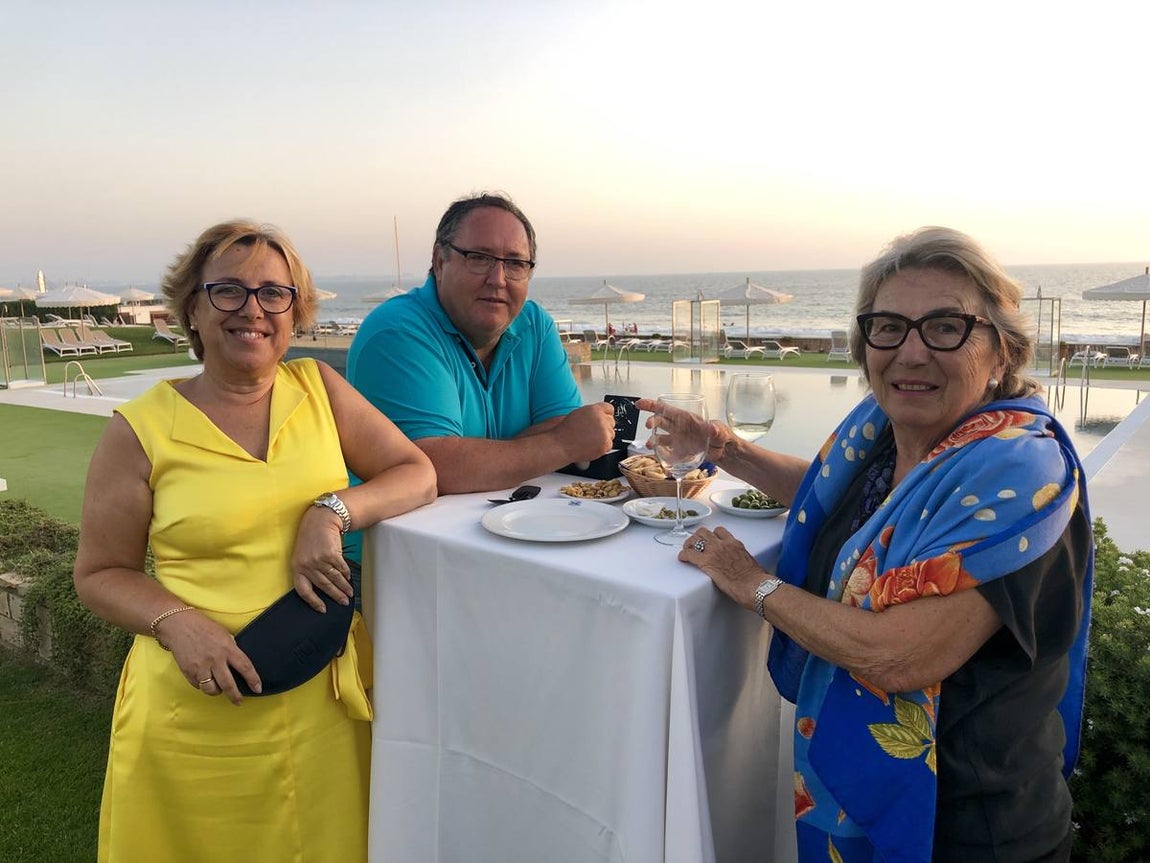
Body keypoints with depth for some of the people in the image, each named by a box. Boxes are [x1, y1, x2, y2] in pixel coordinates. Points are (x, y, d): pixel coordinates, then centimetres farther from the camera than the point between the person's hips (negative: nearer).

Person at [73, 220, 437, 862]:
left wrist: (333, 510, -17)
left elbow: (419, 474, 0)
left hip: (326, 693, 3)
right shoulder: (142, 430, -5)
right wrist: (176, 622, -16)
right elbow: (100, 574, 2)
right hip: (201, 706, -2)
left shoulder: (320, 387, 2)